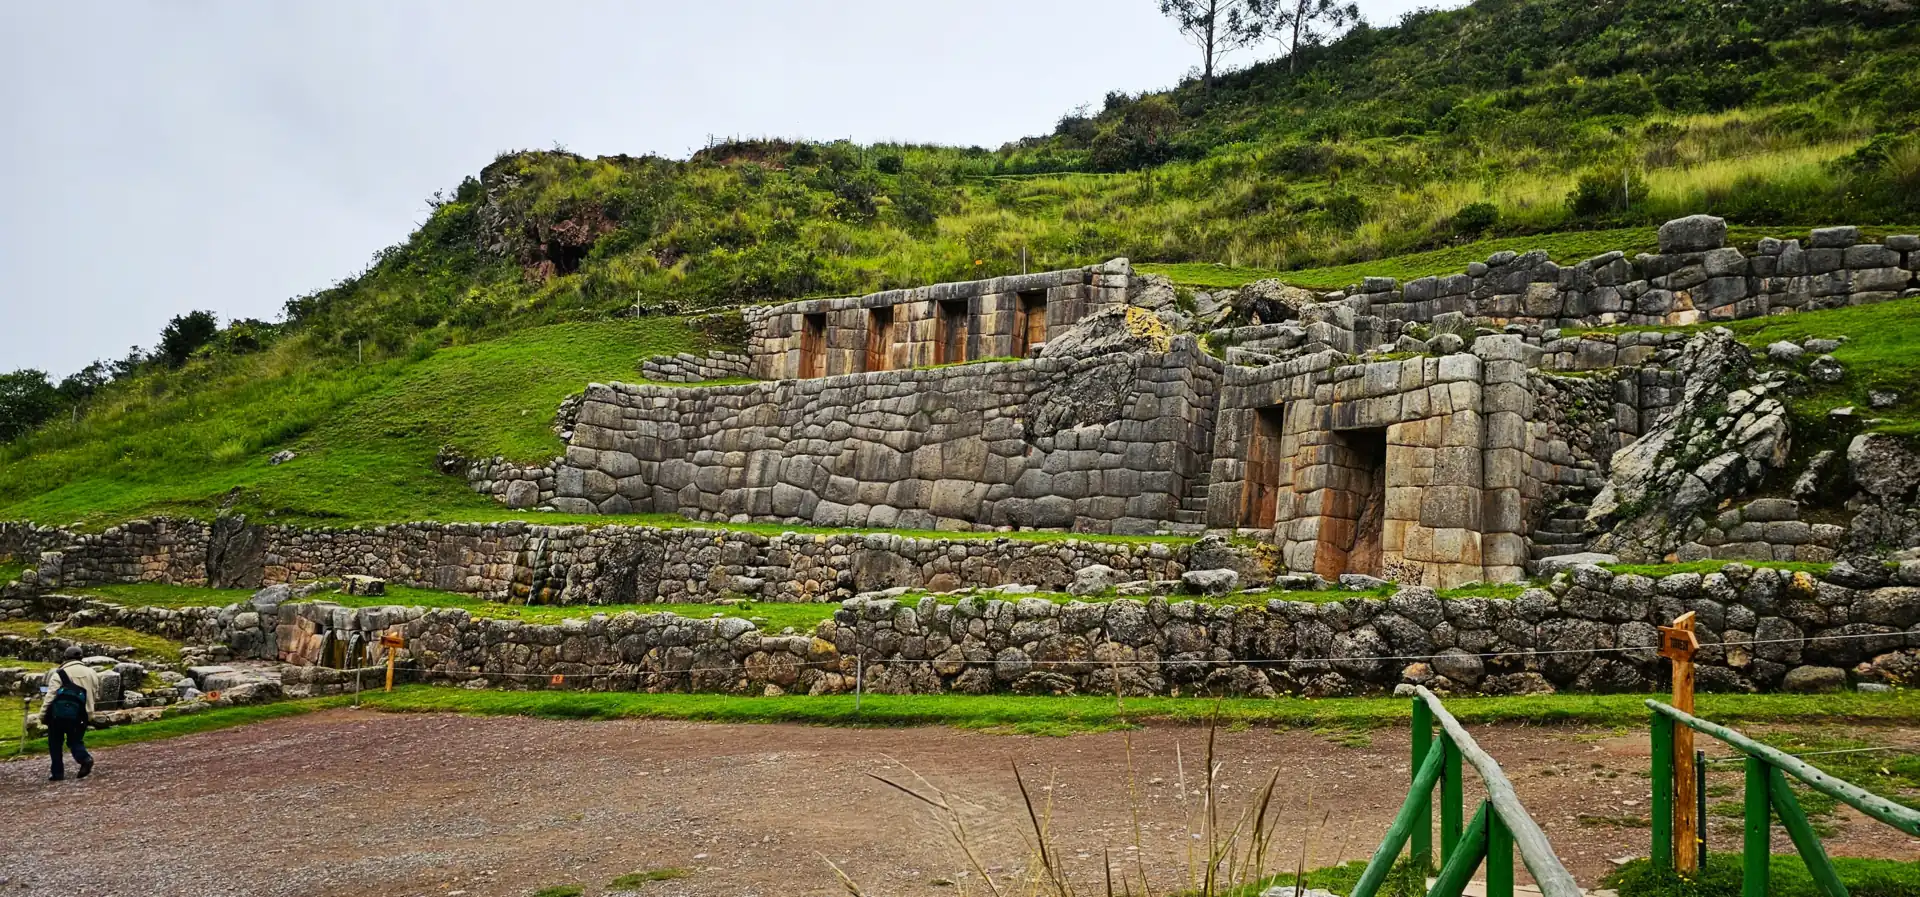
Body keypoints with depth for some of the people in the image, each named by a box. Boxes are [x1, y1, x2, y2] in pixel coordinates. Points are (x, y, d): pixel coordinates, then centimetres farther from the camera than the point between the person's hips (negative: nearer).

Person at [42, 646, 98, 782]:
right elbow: (96, 691, 10)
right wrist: (88, 713, 19)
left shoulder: (59, 674, -5)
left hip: (58, 713, -3)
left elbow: (50, 696, -8)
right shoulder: (90, 673, 9)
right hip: (77, 715, 3)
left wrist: (43, 715, -1)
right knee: (75, 740, 16)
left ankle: (58, 772, 9)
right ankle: (85, 759, -13)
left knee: (55, 743, 11)